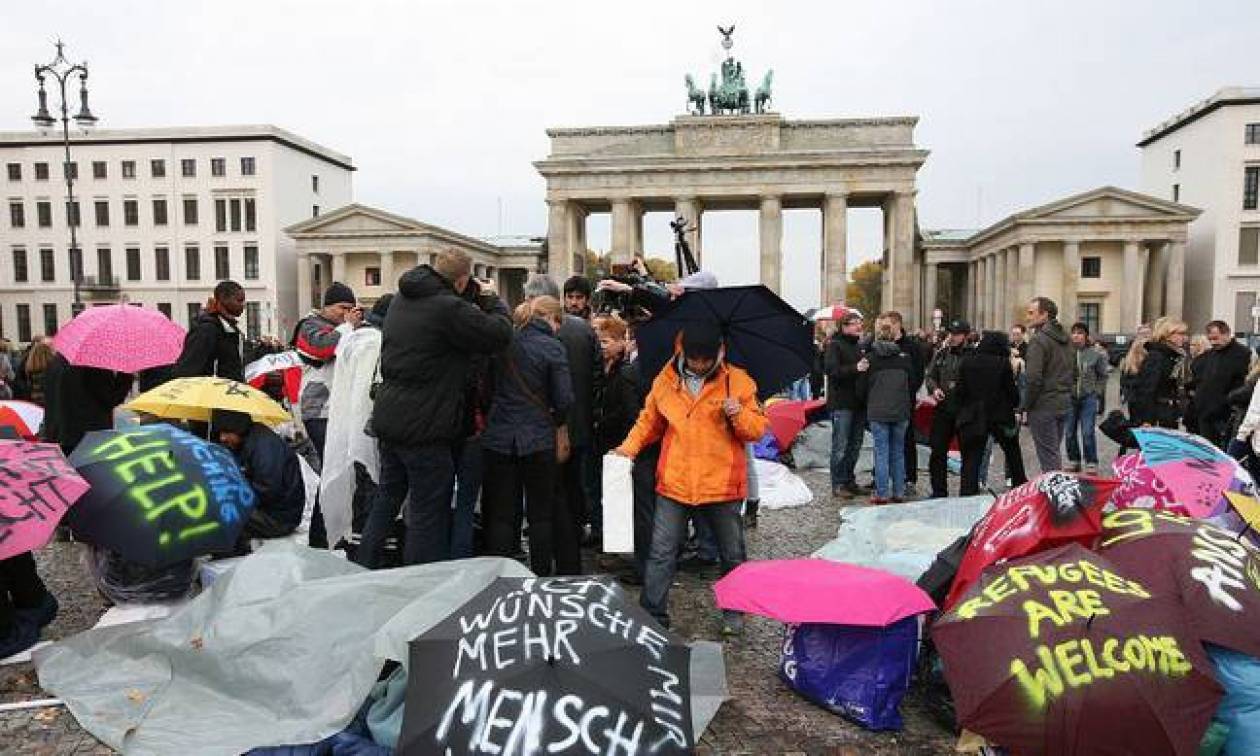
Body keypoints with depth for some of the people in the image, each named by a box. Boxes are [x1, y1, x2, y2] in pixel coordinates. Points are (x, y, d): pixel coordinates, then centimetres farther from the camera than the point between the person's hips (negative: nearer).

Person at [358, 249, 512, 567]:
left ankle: (363, 567, 33)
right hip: (425, 428, -9)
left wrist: (477, 297, 11)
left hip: (388, 419, 9)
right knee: (428, 512, 3)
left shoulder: (401, 299, 9)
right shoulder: (449, 308, -19)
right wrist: (492, 298, 3)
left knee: (387, 496, 23)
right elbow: (500, 334, -14)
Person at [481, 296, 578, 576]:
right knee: (541, 515, 10)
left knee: (500, 514, 8)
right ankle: (541, 577, 18)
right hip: (538, 439, -2)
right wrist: (559, 426, 8)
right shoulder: (552, 347, -7)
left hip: (498, 437, 2)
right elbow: (564, 399, -10)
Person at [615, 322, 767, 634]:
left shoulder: (738, 381, -4)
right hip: (674, 484, 1)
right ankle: (652, 614, 17)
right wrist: (629, 447, 3)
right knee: (661, 553, 4)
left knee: (732, 555, 15)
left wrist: (739, 414, -21)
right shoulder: (665, 380, 2)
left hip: (722, 485, -1)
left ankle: (734, 612, 36)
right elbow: (649, 421, 15)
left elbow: (758, 429, -2)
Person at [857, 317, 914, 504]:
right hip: (901, 412, 3)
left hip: (877, 413, -2)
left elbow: (862, 389, -1)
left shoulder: (870, 358, -5)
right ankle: (898, 493, 15)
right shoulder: (905, 357, 2)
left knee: (881, 452, 2)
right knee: (898, 452, 11)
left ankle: (882, 494, 3)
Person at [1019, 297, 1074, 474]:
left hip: (1043, 406, -9)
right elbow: (1070, 372, 17)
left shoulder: (1039, 340, -15)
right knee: (1054, 452, 17)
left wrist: (1024, 408, -13)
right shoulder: (1065, 338, 13)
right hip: (1063, 404, 9)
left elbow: (1033, 378, -21)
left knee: (1048, 457, -3)